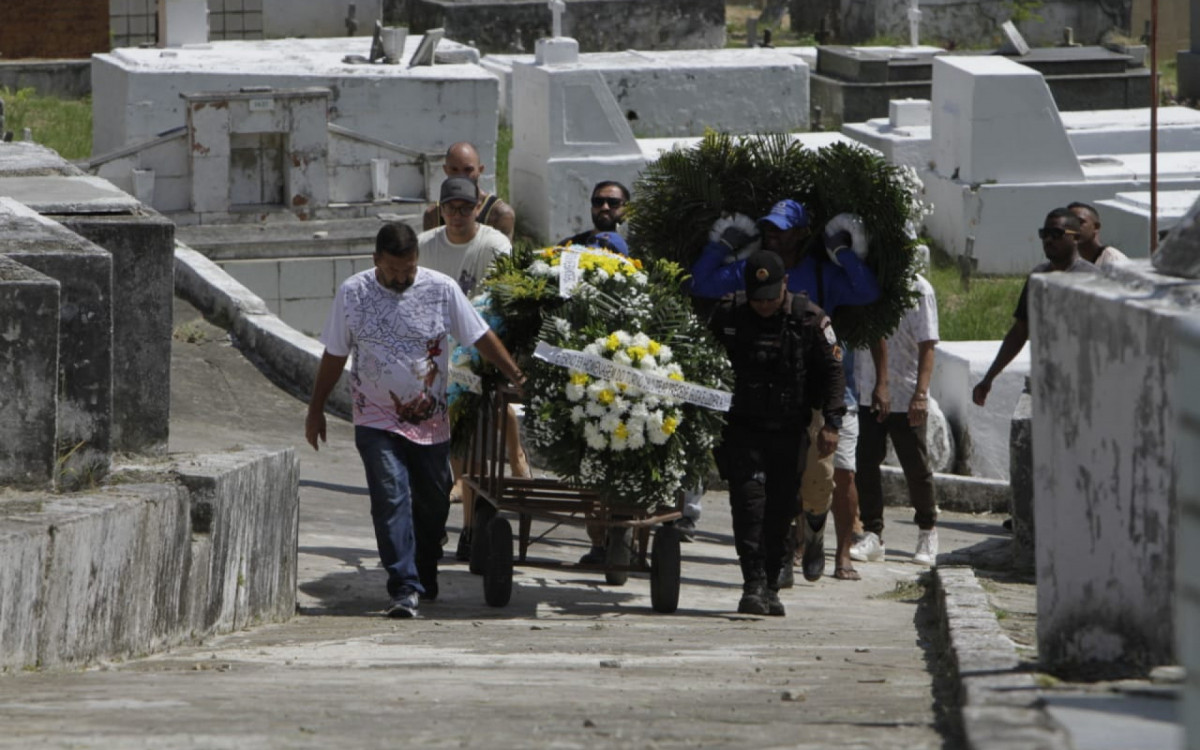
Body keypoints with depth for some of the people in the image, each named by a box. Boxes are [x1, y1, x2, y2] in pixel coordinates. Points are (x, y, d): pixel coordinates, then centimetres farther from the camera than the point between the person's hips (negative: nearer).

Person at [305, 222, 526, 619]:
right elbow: (334, 356, 5)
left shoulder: (442, 289, -5)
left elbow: (481, 338, 2)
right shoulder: (353, 294, -5)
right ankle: (404, 590, -19)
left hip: (430, 421, 2)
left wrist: (518, 378, -2)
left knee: (432, 504, 10)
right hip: (377, 421, -2)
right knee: (391, 501, -15)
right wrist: (315, 410, 9)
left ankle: (425, 577, 32)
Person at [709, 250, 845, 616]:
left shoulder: (809, 319, -5)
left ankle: (771, 587, 13)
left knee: (781, 510, 3)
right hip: (742, 429, 0)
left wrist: (831, 423, -7)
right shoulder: (727, 316, -2)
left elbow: (832, 371, 1)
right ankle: (753, 585, -15)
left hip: (790, 432, 0)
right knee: (748, 502, -13)